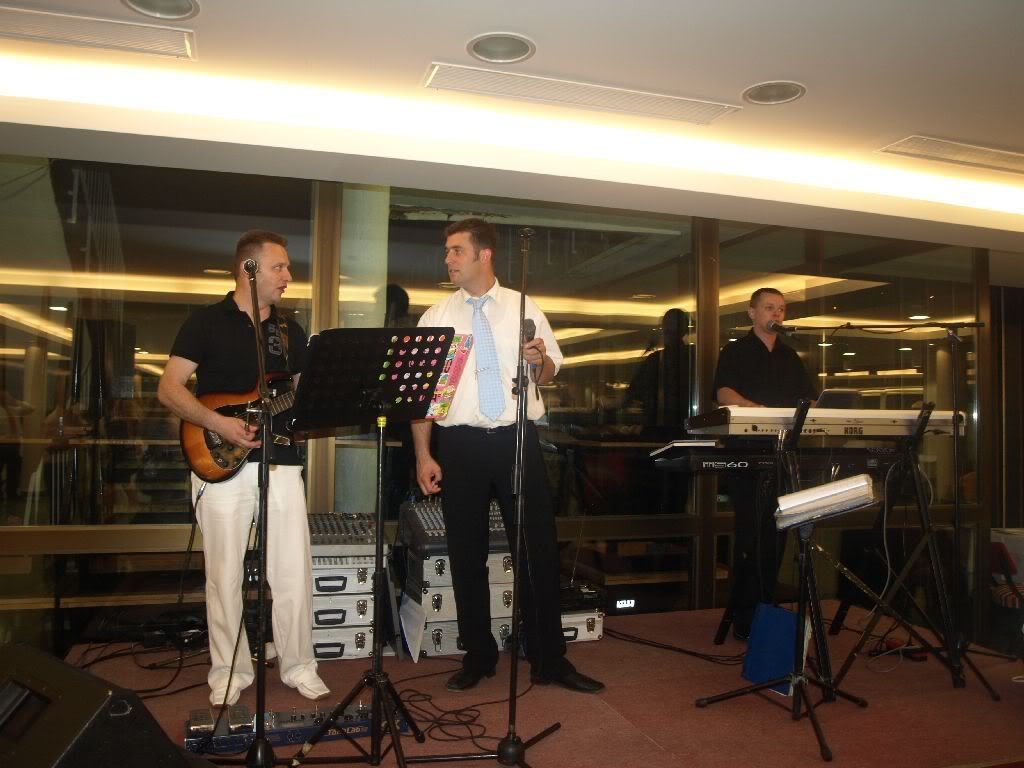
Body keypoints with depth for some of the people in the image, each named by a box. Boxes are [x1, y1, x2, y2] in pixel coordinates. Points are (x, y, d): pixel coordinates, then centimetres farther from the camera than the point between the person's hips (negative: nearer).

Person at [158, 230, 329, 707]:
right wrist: (220, 424, -18)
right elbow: (169, 390, -5)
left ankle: (298, 666, 19)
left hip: (280, 462, 4)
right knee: (224, 576, 5)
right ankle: (229, 672, 21)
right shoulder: (207, 322, 0)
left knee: (294, 573, 3)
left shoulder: (291, 331, 14)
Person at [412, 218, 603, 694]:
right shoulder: (437, 317, 6)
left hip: (518, 439, 0)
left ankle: (549, 660, 16)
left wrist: (540, 360, -13)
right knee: (466, 554, 8)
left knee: (538, 548, 2)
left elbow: (549, 374, 11)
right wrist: (423, 455, -3)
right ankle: (478, 656, 24)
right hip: (460, 443, 1)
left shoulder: (524, 308, 6)